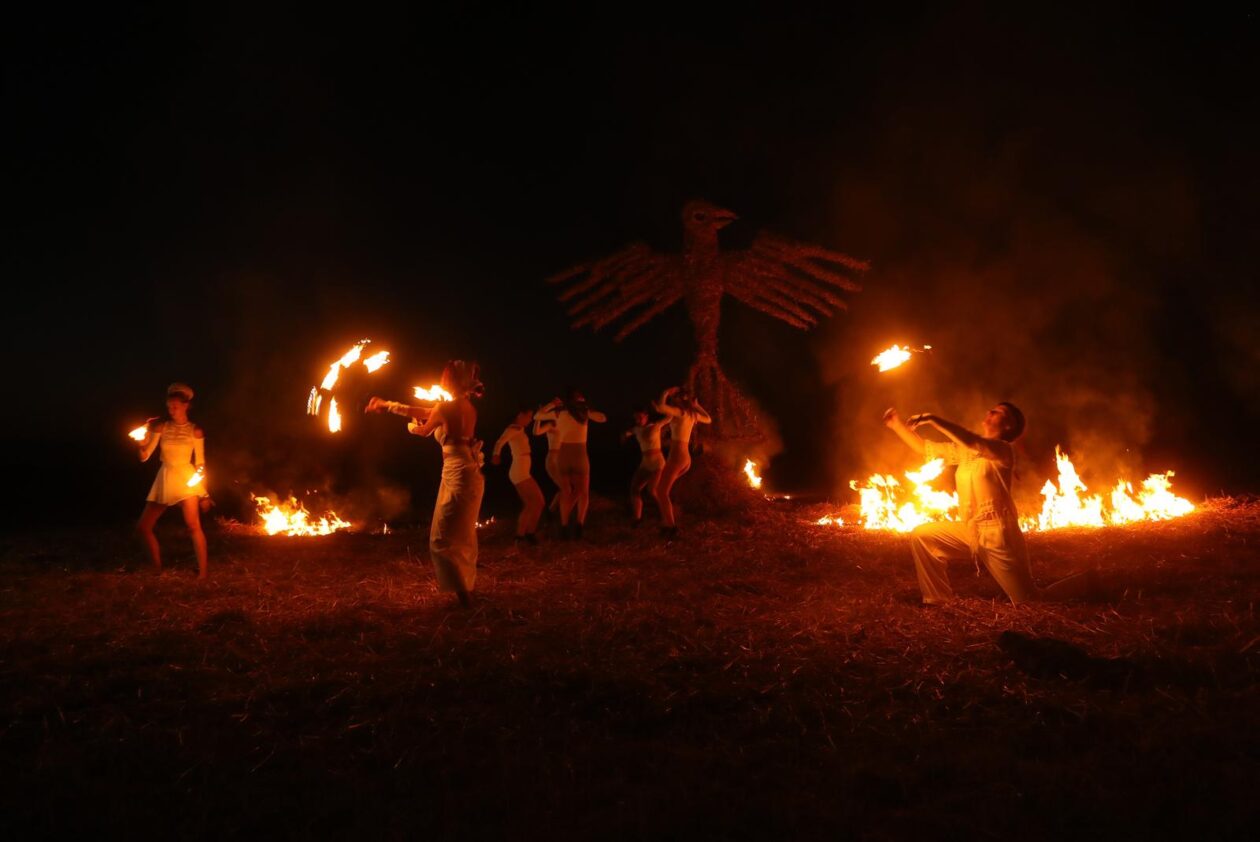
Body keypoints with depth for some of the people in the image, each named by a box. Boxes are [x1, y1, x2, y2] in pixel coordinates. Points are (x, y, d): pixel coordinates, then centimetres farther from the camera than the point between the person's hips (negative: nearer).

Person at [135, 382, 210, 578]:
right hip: (164, 480, 4)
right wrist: (146, 435, -15)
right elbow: (144, 456, 2)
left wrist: (204, 491, -1)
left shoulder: (195, 431, -1)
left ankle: (203, 572, -12)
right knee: (143, 527, 3)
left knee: (193, 525, -17)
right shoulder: (161, 426, 3)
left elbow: (200, 462, 2)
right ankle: (158, 569, 18)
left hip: (186, 479, -4)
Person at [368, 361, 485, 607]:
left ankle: (463, 592, 2)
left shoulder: (446, 406, -15)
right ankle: (467, 585, 29)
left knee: (443, 539, -1)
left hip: (459, 476, -9)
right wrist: (387, 405, 26)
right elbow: (422, 411, 20)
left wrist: (411, 427, 28)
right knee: (461, 536, 19)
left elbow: (423, 430, 3)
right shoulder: (466, 405, 11)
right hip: (466, 475, 9)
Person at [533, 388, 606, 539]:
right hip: (580, 456, -2)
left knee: (565, 493, 14)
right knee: (583, 493, 12)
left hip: (563, 456, 2)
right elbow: (603, 418, 14)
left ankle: (565, 527, 3)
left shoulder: (559, 412, 3)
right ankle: (578, 524, -8)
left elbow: (537, 417, 15)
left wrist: (551, 404, 21)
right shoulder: (585, 411, -1)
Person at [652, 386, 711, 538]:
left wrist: (666, 393, -8)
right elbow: (708, 420, 35)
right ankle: (668, 523, 14)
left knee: (662, 493, -3)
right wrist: (697, 405, 30)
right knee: (659, 490, 16)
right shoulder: (693, 414, 14)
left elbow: (660, 407, -22)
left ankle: (672, 528, -8)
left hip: (677, 456, -8)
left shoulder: (681, 411, -9)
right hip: (686, 459, 9)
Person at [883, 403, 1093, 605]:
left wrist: (932, 419, -34)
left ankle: (1087, 582, 26)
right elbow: (925, 449, 13)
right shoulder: (965, 449, 10)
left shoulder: (1002, 449, -13)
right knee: (922, 536, -3)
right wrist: (897, 425, 4)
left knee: (1031, 603, 1)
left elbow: (972, 441, -33)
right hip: (970, 532, 7)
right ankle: (937, 601, 6)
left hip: (997, 536, -7)